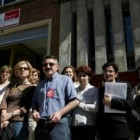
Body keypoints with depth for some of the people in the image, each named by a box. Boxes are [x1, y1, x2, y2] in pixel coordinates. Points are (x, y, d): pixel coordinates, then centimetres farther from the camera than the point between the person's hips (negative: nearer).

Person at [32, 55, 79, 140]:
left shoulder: (65, 80, 4)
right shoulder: (40, 84, 19)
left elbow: (75, 101, -3)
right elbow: (35, 103, 23)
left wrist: (60, 112, -13)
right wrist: (35, 111, 1)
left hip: (59, 123, -4)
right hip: (41, 124, 4)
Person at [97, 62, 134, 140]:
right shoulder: (101, 90, 15)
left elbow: (131, 104, -10)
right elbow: (99, 110, 15)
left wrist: (111, 102, -17)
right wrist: (98, 128, 9)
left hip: (120, 130, -3)